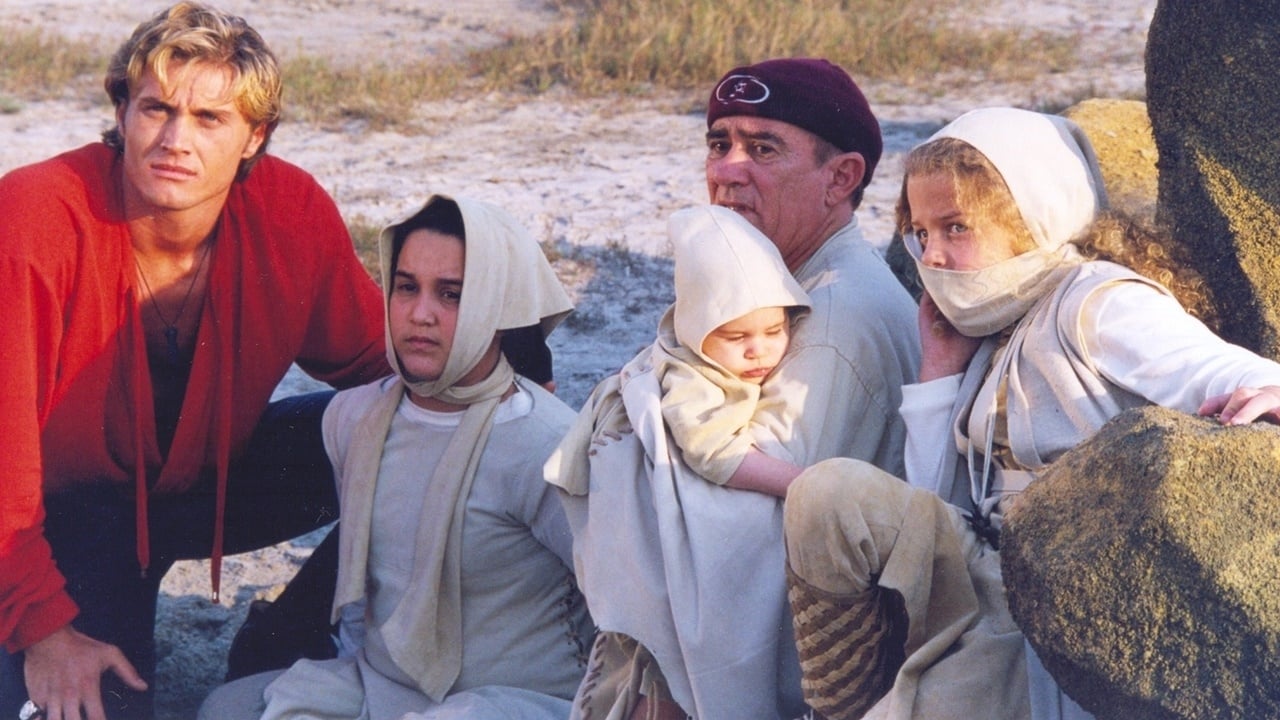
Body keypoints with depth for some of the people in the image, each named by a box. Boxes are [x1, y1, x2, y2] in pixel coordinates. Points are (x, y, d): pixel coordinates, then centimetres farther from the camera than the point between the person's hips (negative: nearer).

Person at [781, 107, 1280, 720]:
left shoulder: (1095, 303, -7)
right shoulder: (993, 342, 18)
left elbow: (1226, 374, -22)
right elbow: (931, 510, 15)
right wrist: (941, 371, 13)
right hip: (991, 569, 8)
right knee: (828, 493, -9)